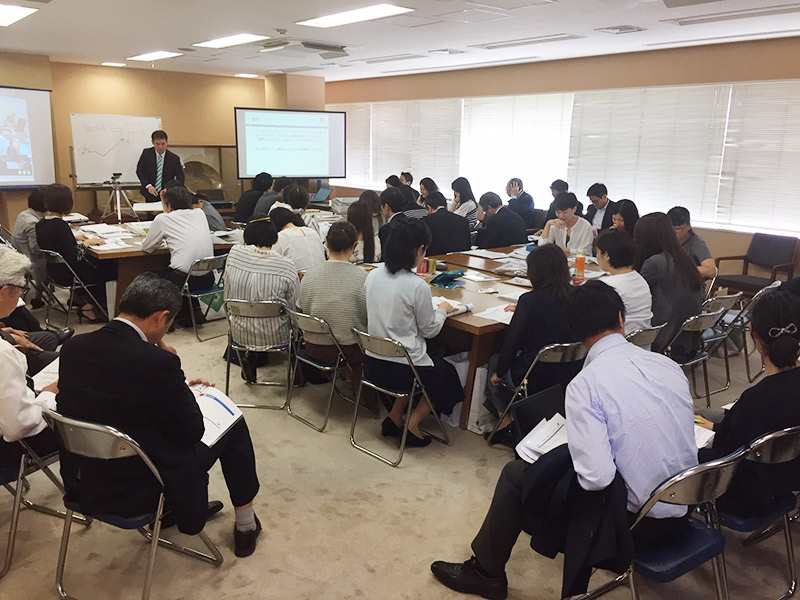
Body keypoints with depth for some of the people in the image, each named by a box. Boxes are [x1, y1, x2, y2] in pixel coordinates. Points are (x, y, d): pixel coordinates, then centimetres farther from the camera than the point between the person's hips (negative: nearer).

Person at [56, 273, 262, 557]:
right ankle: (245, 525, 27)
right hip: (139, 491, -7)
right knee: (233, 426, 11)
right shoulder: (157, 362, -27)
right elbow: (192, 431, -15)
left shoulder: (73, 347, -6)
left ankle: (195, 506, 40)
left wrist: (179, 386, 10)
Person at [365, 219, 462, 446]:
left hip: (372, 365, 6)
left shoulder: (372, 276, -2)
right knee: (446, 372, 24)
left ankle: (394, 417, 25)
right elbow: (429, 330, -7)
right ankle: (412, 423, 14)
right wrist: (442, 310, 12)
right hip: (402, 369, -6)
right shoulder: (417, 286, -21)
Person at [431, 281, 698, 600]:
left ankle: (486, 573, 29)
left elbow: (596, 477, -27)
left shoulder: (585, 385, -22)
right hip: (685, 507, 7)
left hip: (638, 521, -6)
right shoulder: (668, 364, -4)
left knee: (516, 474, 8)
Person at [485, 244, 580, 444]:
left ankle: (506, 421, 22)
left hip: (537, 380, -6)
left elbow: (512, 340, -11)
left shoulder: (530, 301, -18)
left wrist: (498, 372, 4)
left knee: (494, 361, 23)